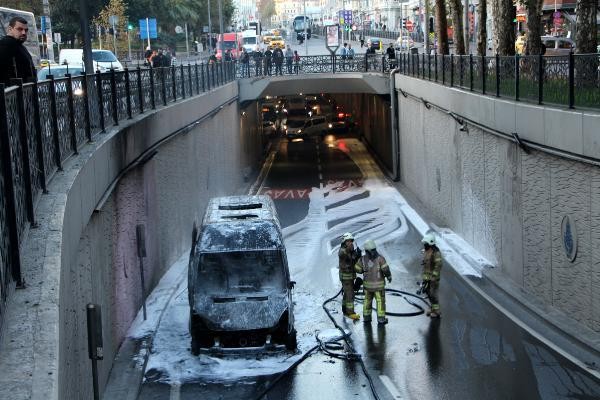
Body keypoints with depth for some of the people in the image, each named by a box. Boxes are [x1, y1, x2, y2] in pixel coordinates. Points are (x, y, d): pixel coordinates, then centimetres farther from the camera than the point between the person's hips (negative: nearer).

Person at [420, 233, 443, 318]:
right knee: (428, 292, 13)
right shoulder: (426, 251, 11)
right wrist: (424, 277, 20)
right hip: (426, 277, 9)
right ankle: (433, 308, 25)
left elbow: (438, 265, -20)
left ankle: (436, 311, 1)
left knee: (433, 293, -7)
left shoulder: (436, 252, -17)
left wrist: (433, 277, -21)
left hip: (433, 277, -9)